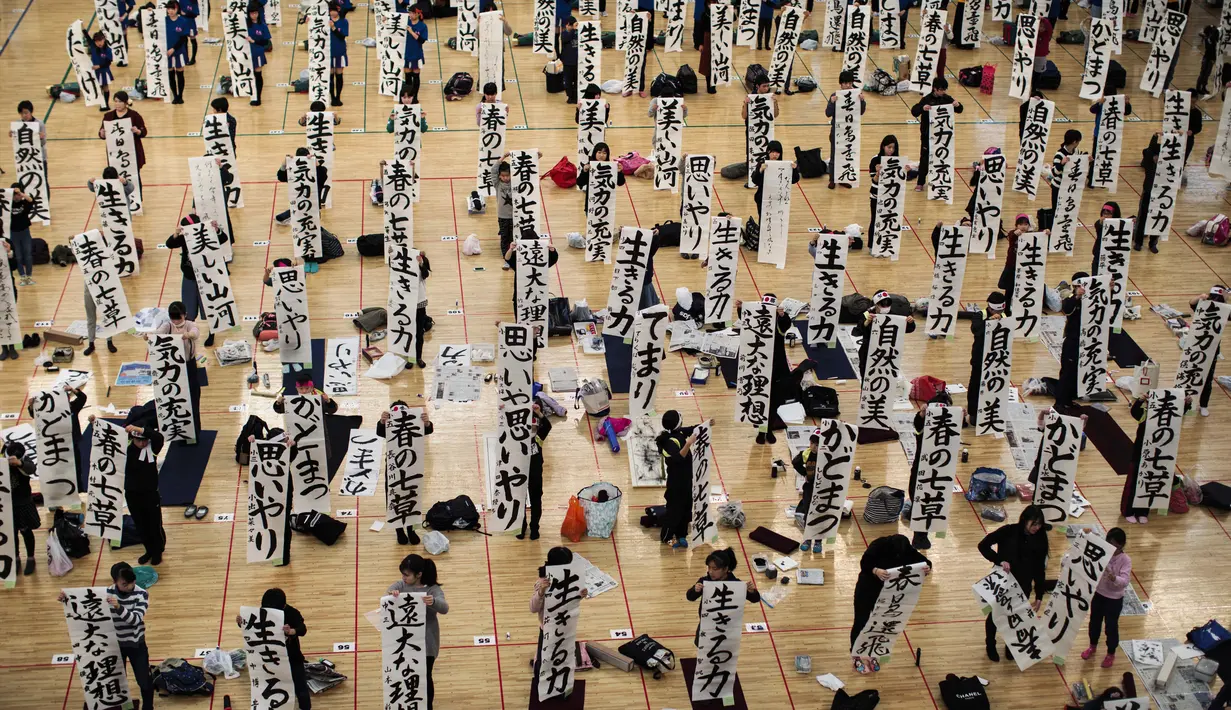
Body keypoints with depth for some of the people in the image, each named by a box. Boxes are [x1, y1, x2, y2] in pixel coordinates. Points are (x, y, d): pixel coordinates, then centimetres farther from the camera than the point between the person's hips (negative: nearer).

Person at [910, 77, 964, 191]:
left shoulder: (947, 99, -1)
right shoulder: (927, 100, -13)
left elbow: (959, 110, 8)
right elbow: (914, 111, -17)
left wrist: (957, 105, -16)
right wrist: (922, 108, -38)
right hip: (928, 135, -4)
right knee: (925, 159, 3)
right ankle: (920, 183, 12)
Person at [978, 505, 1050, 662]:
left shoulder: (1040, 539, -9)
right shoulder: (1009, 531, -19)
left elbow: (1040, 569, -4)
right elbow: (983, 545, -16)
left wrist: (1039, 596, -5)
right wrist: (1000, 561, -29)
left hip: (1023, 586, 2)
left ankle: (1011, 645, 43)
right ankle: (990, 645, 41)